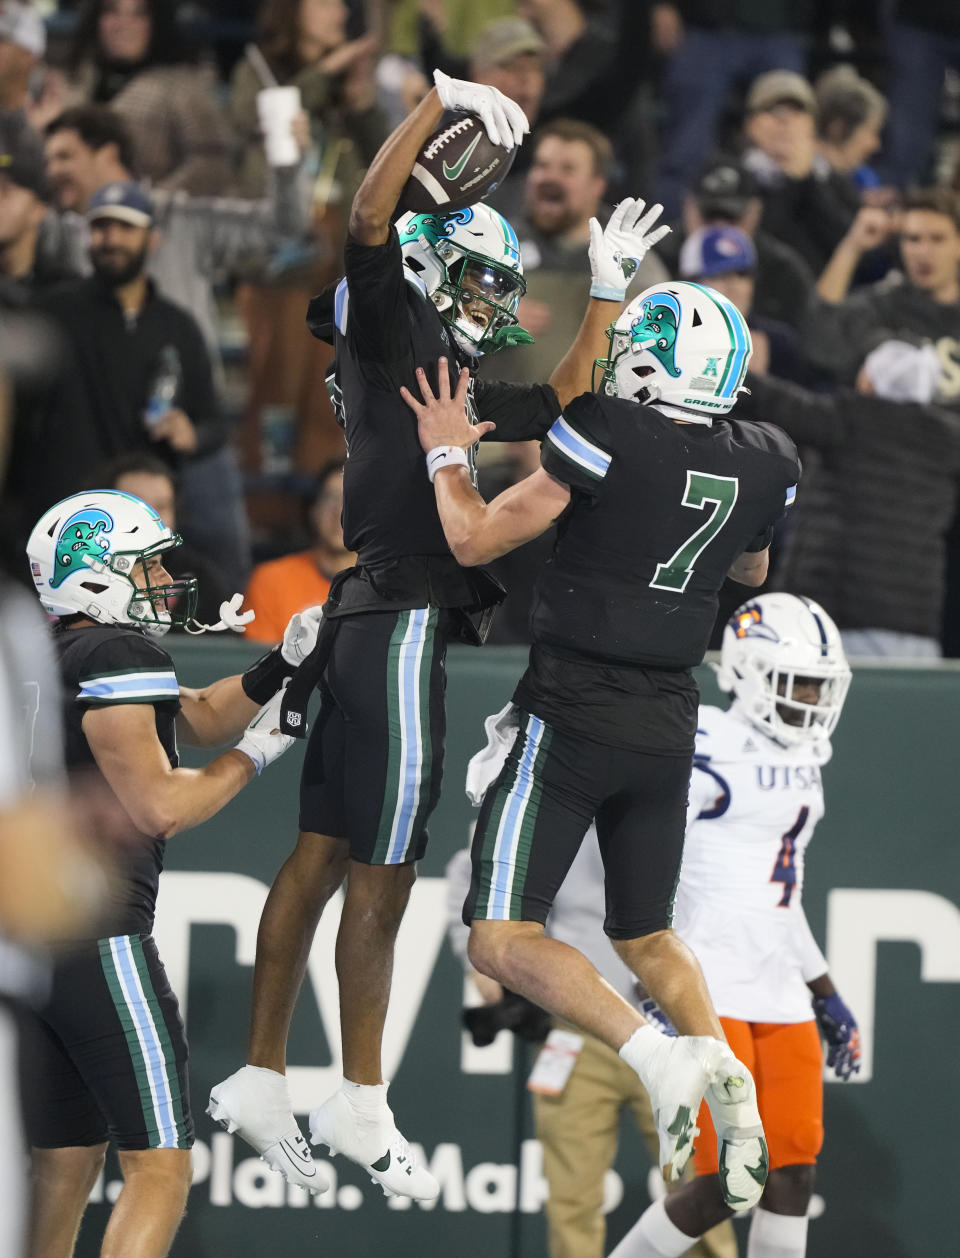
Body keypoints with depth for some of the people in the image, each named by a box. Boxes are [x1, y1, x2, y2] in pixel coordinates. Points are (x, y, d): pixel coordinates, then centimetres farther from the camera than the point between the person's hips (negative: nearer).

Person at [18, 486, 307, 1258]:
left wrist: (282, 664, 16)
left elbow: (201, 718, 27)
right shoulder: (120, 657, -10)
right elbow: (158, 807, -16)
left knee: (65, 1167, 13)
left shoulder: (56, 660, 19)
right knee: (160, 1169, -9)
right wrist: (252, 757, -3)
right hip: (96, 936, -9)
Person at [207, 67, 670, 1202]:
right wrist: (440, 103, -18)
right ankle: (361, 1104, -2)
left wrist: (606, 293, 31)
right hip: (396, 617, -10)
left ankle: (262, 1077, 16)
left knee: (325, 853, 11)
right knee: (383, 871, -5)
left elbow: (559, 409, 35)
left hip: (364, 626, 10)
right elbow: (370, 219, -17)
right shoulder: (389, 330, -2)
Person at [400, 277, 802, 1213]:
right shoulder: (765, 464, 0)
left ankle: (658, 1057, -23)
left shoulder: (607, 433, -16)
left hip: (573, 717, -6)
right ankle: (728, 1088, 2)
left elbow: (476, 540, -8)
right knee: (646, 934, 22)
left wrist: (446, 454, 8)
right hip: (668, 724, 6)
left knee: (502, 939, -5)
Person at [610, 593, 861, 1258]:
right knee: (725, 1185, -10)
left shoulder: (801, 764, 16)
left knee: (793, 1177, 1)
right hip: (709, 994, -8)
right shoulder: (707, 753, -11)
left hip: (780, 996, 8)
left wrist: (827, 997, 25)